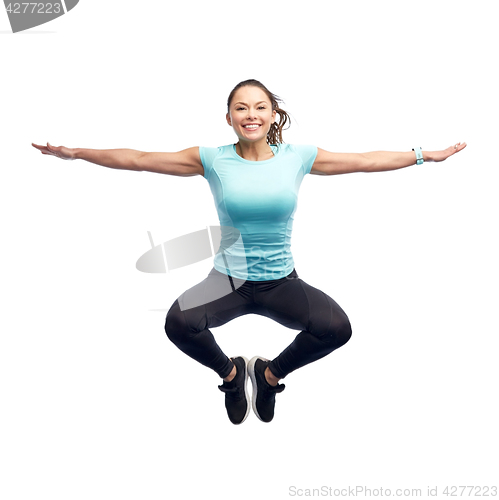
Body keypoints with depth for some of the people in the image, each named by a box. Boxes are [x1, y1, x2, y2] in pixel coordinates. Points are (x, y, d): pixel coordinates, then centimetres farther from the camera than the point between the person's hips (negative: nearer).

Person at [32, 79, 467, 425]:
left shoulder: (298, 156, -1)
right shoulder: (212, 159, -4)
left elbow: (366, 160, 5)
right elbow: (139, 159, -1)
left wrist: (425, 155, 7)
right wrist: (76, 153, -2)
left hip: (282, 282, 1)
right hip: (228, 279, 0)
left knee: (337, 328, -22)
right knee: (179, 323, -26)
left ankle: (272, 372, 13)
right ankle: (230, 372, 12)